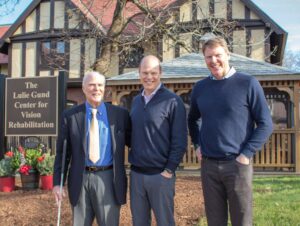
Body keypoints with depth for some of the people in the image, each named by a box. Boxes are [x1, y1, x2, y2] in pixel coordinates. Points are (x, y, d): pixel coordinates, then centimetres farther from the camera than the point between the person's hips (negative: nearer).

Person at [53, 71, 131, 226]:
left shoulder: (120, 114, 1)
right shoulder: (70, 116, 2)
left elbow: (132, 141, 11)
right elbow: (62, 151, 3)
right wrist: (57, 182, 0)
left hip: (108, 178, -1)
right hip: (80, 179, 1)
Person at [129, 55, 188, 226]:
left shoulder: (172, 101, -8)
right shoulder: (136, 101, 11)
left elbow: (180, 140, -11)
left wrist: (169, 170, -13)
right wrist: (133, 158, 10)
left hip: (160, 174, -5)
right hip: (136, 173, 5)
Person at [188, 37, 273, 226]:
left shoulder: (248, 83, -5)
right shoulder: (200, 88, 7)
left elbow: (265, 124, -5)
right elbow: (193, 119, 23)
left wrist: (246, 154, -12)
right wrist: (197, 144, 9)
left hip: (237, 164, -3)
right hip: (208, 165, 4)